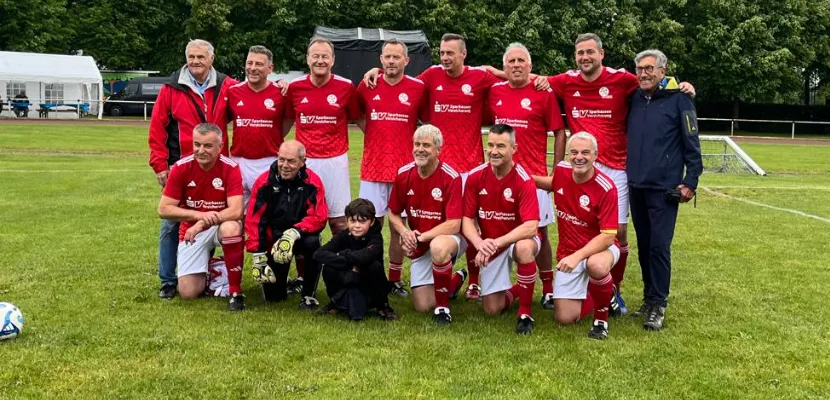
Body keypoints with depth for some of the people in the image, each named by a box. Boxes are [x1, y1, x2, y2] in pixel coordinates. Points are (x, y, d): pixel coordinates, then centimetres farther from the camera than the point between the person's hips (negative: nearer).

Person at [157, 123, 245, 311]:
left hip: (221, 226, -1)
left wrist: (203, 223, -34)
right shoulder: (181, 167, -12)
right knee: (188, 292, -11)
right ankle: (207, 270, 27)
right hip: (191, 231, 2)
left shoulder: (230, 168, -17)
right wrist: (199, 214, -25)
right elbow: (164, 210, -12)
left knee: (231, 228, -39)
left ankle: (236, 292, -23)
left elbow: (236, 211, -25)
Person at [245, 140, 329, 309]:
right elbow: (254, 220, -11)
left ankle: (309, 294, -13)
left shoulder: (312, 181, -15)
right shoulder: (265, 181, -13)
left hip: (301, 236, -1)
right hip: (273, 239, 1)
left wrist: (294, 232, -37)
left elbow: (318, 217, -21)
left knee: (312, 243, -37)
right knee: (273, 296, -3)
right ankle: (285, 282, 37)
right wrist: (258, 256, -15)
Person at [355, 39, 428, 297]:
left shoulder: (418, 88, -2)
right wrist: (376, 134, 8)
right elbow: (358, 116, 19)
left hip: (404, 168, -1)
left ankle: (395, 280, 17)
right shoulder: (367, 86, 4)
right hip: (372, 167, 1)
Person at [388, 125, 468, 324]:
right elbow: (393, 215, 4)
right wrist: (405, 232, -16)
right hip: (420, 247, 5)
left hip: (448, 238, -5)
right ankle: (456, 280, 34)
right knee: (423, 306, 1)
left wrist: (422, 236, -28)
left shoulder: (451, 177, -21)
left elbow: (453, 225, -23)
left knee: (438, 247, -42)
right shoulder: (403, 174, -7)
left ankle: (443, 305, -19)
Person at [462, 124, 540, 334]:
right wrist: (480, 244, -27)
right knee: (492, 309, 0)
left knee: (525, 248, -41)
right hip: (490, 246, 3)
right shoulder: (475, 176, -11)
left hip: (519, 240, -3)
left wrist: (497, 242, -38)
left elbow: (531, 227, -29)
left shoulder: (524, 180, -22)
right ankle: (512, 291, 38)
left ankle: (525, 313, -21)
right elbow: (467, 220, -8)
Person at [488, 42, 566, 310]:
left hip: (534, 175, -3)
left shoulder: (544, 93, -4)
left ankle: (548, 289, 13)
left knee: (538, 232, 3)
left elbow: (559, 132, -1)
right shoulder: (494, 92, 7)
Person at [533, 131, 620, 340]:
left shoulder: (606, 188, -24)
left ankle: (601, 317, -14)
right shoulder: (560, 170, -8)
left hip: (600, 248, -4)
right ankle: (596, 294, 29)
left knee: (596, 265, -43)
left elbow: (608, 236, -26)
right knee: (565, 318, -3)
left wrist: (577, 256, -37)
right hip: (568, 251, 5)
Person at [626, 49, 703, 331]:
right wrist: (627, 173, 12)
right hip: (636, 187, 6)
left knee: (659, 246, -7)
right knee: (644, 246, 11)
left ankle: (658, 305, 2)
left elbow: (692, 144, -5)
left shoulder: (678, 100, -5)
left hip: (664, 189, -5)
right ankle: (649, 298, 22)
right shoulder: (634, 99, 10)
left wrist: (690, 181, -9)